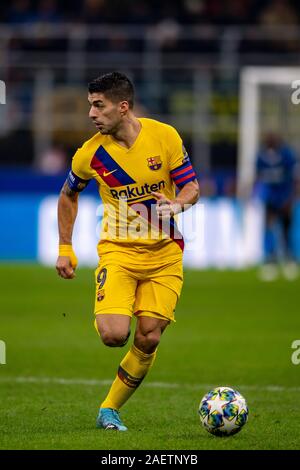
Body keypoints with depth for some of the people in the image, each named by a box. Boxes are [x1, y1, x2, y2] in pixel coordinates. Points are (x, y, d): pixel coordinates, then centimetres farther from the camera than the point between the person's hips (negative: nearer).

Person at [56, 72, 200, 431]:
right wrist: (65, 249, 8)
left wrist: (177, 204, -24)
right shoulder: (90, 153, -7)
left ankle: (109, 410, 12)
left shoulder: (165, 136, -8)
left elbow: (192, 187, -1)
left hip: (165, 252, 1)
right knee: (114, 335, -21)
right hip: (118, 250, -1)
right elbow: (68, 196, 12)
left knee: (148, 339, -4)